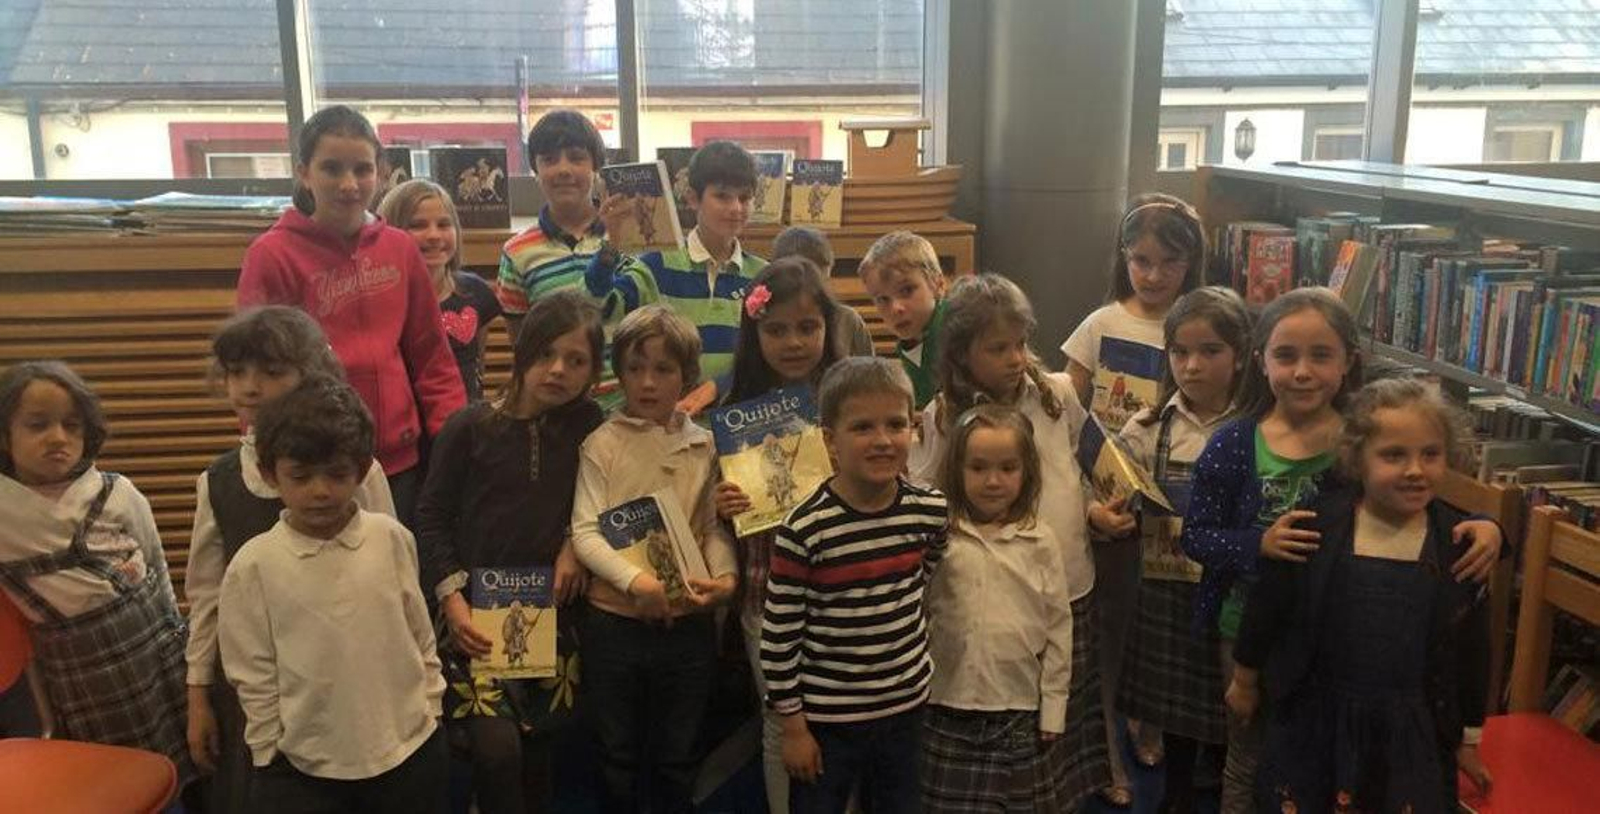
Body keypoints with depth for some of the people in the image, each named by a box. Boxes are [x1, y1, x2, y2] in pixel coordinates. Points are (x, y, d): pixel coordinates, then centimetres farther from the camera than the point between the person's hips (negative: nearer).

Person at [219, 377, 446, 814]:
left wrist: (429, 716, 7)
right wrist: (271, 761, 1)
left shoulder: (392, 538, -5)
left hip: (410, 751, 2)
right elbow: (253, 678, -2)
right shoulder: (252, 567, -9)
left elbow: (421, 638, 5)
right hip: (304, 768, -1)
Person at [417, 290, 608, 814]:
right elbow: (431, 519, -1)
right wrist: (451, 599, -10)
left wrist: (576, 542, -7)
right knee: (496, 747, -18)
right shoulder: (469, 427, -4)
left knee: (537, 753, 10)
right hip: (476, 612, -2)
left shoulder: (589, 426, 2)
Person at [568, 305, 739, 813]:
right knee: (618, 756, 17)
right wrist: (637, 582, -26)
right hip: (614, 623, -1)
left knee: (678, 759, 17)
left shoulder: (706, 447, 1)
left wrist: (725, 576, -19)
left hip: (689, 624, 1)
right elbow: (585, 532, -12)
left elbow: (715, 525, 0)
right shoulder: (602, 444, -5)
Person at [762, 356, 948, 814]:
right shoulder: (804, 532, -21)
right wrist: (793, 726, -9)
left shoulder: (931, 512, -8)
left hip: (906, 706, 4)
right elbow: (778, 636, -14)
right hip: (826, 718, -4)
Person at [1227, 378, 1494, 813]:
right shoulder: (1317, 525, -14)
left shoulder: (1459, 544, -8)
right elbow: (1266, 607, -2)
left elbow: (1472, 647, 3)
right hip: (1314, 721, -1)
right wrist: (1245, 679, 8)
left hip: (1413, 731, 1)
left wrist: (1469, 737, 10)